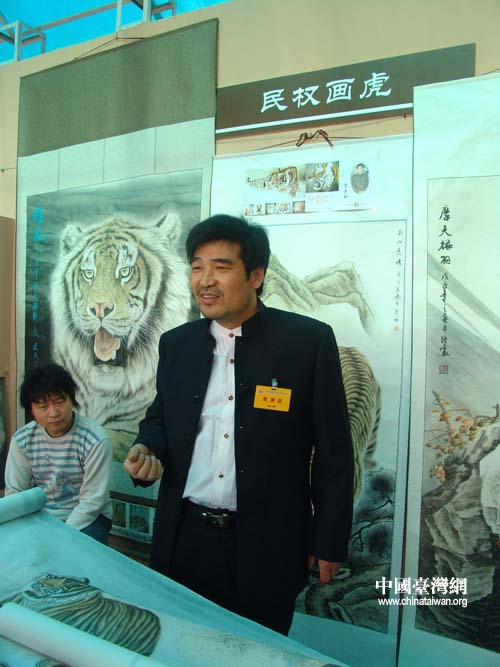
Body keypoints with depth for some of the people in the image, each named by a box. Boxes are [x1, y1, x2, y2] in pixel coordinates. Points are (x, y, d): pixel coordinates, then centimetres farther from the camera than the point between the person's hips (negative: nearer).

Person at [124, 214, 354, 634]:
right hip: (183, 538, 4)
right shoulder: (176, 343, 3)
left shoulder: (309, 341, -10)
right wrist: (147, 449, -6)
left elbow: (333, 451, -6)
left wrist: (329, 541, -3)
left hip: (266, 545, -3)